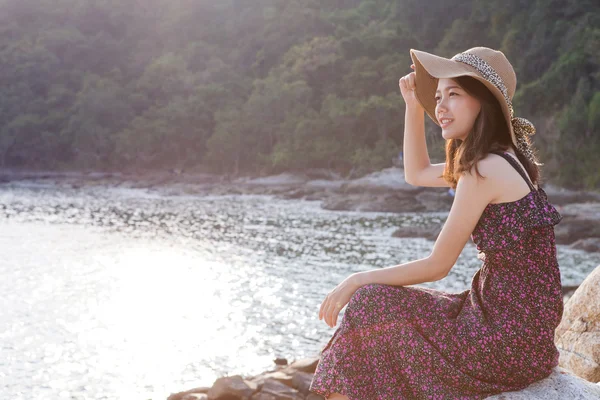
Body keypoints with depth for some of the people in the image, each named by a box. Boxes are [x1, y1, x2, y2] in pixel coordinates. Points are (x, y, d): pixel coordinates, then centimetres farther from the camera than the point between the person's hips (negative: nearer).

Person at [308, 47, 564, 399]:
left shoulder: (485, 169, -18)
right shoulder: (503, 160, 10)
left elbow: (437, 266, -15)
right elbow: (417, 174, 25)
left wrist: (358, 280, -5)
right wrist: (415, 105, 16)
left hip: (510, 337, -9)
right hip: (524, 327, 9)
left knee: (369, 308, 0)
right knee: (375, 305, 18)